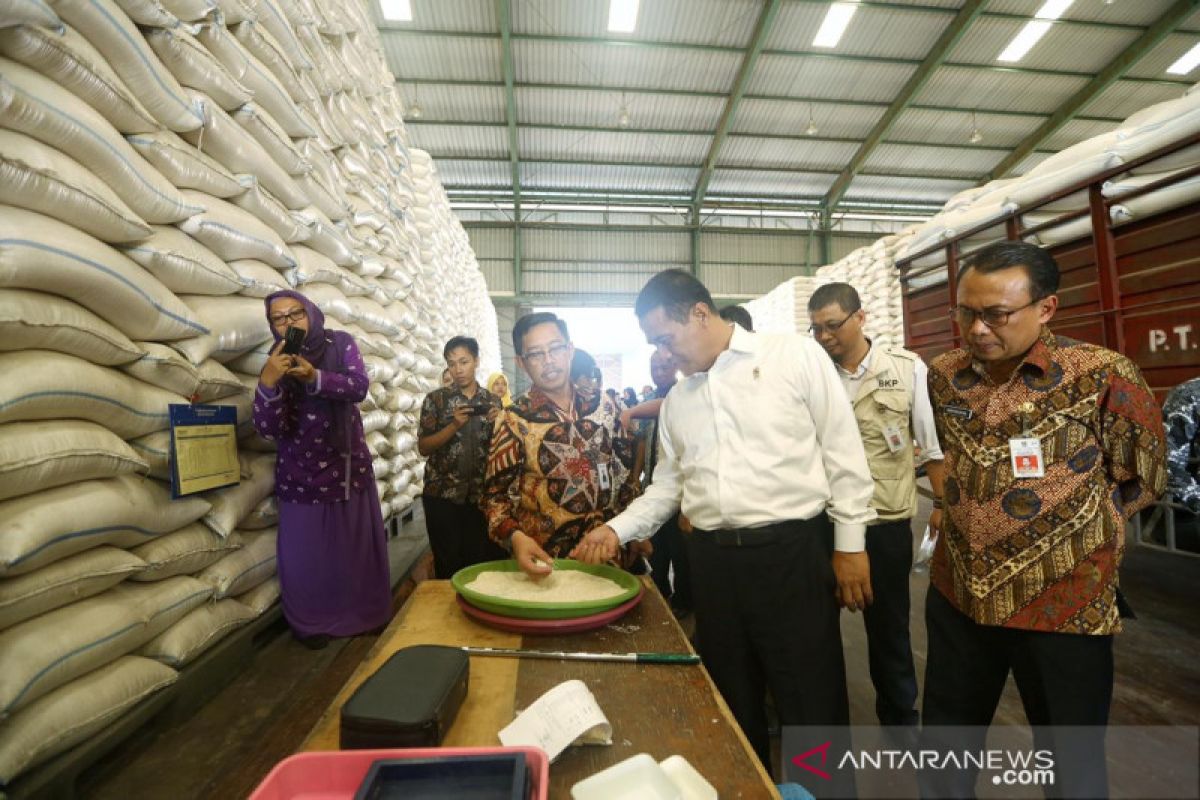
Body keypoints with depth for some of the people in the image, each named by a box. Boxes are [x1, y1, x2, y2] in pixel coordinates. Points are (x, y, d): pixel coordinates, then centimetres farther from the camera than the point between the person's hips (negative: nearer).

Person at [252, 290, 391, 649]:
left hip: (349, 464, 1)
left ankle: (367, 616, 28)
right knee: (306, 551, 4)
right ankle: (314, 623, 25)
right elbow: (267, 429, -14)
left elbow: (359, 387, -21)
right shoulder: (277, 360, -7)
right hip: (302, 472, 0)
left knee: (358, 545, 10)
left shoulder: (340, 344, -5)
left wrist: (313, 376, -37)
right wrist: (268, 381, -31)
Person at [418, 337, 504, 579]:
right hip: (442, 494, -1)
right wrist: (454, 426, -17)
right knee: (448, 563, 3)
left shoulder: (493, 401, 7)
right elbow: (423, 447, -3)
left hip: (481, 494, 2)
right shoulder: (436, 399, 1)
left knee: (485, 561, 4)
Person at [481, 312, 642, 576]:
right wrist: (515, 536, -27)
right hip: (544, 557, -3)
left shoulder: (604, 407, -1)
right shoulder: (513, 420, -11)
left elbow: (624, 471, 7)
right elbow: (495, 493, -10)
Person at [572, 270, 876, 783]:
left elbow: (843, 452, -3)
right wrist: (617, 529, 1)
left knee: (812, 702, 9)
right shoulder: (676, 400, 11)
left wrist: (850, 543, -4)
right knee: (732, 698, 19)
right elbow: (667, 485, 13)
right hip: (712, 559, 5)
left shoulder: (795, 355, -4)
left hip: (792, 550, -4)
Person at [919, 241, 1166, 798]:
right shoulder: (943, 376, -2)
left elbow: (1143, 480, -1)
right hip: (957, 593, 3)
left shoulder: (1103, 376, -14)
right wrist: (968, 516, 7)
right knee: (944, 743, 21)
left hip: (1064, 603, -3)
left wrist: (1064, 523, 1)